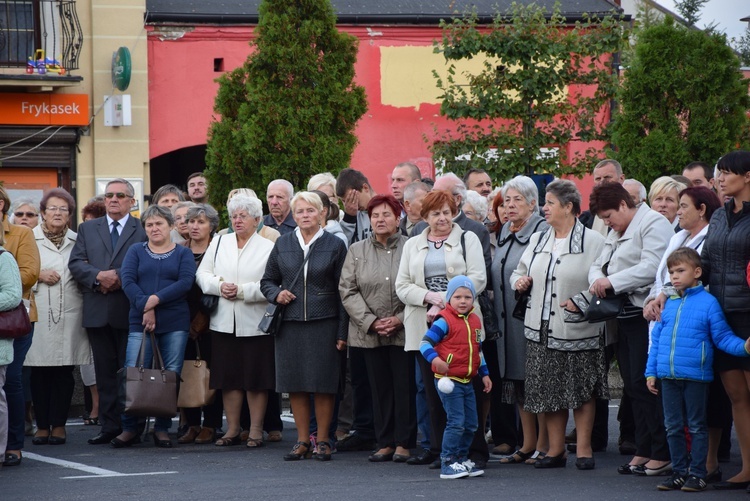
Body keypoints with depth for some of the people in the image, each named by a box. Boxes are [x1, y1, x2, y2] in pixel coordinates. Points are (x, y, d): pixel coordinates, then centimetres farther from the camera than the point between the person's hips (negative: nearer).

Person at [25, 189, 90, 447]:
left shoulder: (77, 240, 12)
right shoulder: (30, 238, 7)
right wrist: (39, 275, -10)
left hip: (69, 314, 1)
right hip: (39, 312, -1)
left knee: (64, 371, 0)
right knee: (39, 370, -2)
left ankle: (58, 424, 6)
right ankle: (42, 425, 5)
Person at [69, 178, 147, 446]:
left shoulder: (144, 230, 4)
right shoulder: (87, 229, 15)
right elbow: (76, 263, 4)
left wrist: (119, 277, -17)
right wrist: (99, 277, -13)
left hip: (130, 311, -3)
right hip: (97, 312, 3)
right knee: (105, 371, 5)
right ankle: (110, 425, 8)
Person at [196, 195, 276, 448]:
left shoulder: (268, 247, -3)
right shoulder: (219, 242, 12)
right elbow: (202, 274, 8)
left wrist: (242, 290, -17)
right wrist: (219, 286, -10)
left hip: (255, 324, -4)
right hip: (224, 323, 4)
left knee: (256, 380, 0)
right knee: (228, 378, 8)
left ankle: (256, 430, 9)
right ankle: (232, 429, 17)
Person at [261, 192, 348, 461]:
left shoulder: (334, 245, 2)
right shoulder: (283, 244, 10)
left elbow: (343, 291, 1)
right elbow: (267, 280, 18)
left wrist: (342, 332, -5)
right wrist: (276, 294, -5)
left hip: (323, 323, -3)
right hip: (290, 324, 3)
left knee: (323, 384, -2)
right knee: (295, 384, 3)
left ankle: (323, 440, 6)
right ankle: (302, 441, 11)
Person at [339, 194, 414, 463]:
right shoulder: (357, 251, 9)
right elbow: (347, 290, 3)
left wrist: (400, 319, -11)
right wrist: (370, 321, -7)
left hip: (403, 332, -2)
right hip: (370, 333, 3)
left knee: (404, 386, -1)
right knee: (379, 388, 5)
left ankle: (403, 443, 6)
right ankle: (385, 443, 11)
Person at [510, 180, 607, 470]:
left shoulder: (592, 241, -5)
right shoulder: (538, 240, 14)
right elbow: (520, 272, 24)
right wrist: (520, 281, 2)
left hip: (578, 331, -5)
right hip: (542, 329, 5)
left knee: (581, 391, 0)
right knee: (549, 391, 7)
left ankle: (583, 449, 8)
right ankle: (555, 450, 14)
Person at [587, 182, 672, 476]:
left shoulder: (653, 224, -8)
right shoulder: (617, 232, 23)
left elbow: (652, 267, -20)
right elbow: (598, 265, 22)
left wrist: (612, 282, -16)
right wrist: (597, 280, -2)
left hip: (646, 316, -10)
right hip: (625, 317, 10)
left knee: (645, 384, -11)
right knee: (633, 386, 10)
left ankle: (662, 455, -7)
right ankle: (644, 452, 16)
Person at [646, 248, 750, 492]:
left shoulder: (708, 302, -5)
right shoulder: (669, 304, 11)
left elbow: (722, 337, -3)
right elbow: (657, 339, 15)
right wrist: (651, 371, 12)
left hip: (695, 376, -5)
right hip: (668, 376, 5)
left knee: (696, 426, 3)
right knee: (673, 426, 10)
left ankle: (697, 473, 9)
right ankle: (679, 472, 19)